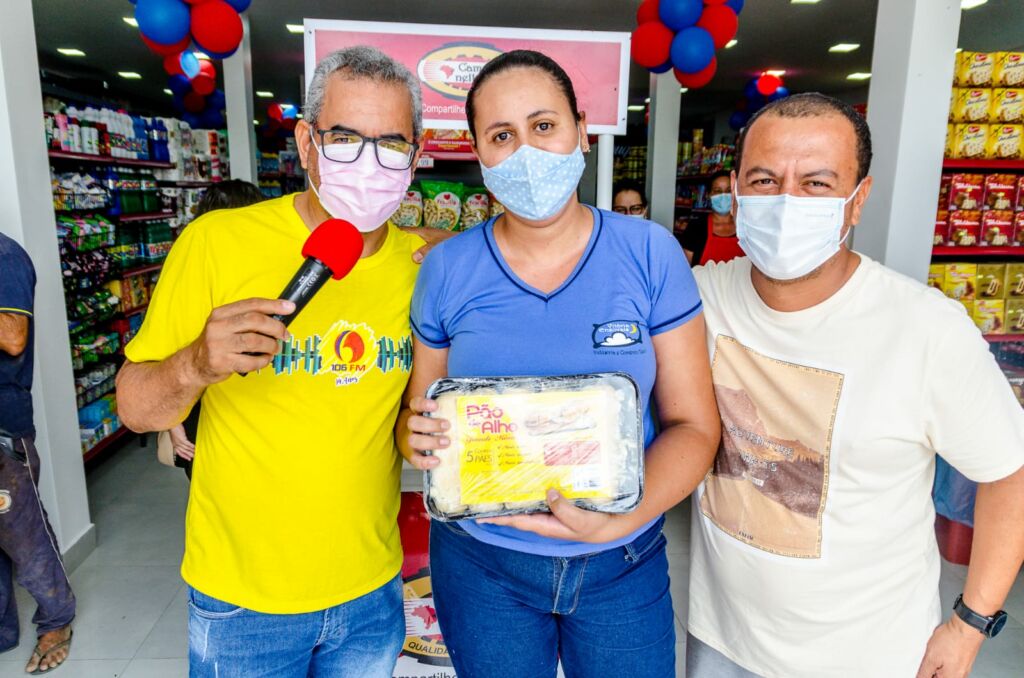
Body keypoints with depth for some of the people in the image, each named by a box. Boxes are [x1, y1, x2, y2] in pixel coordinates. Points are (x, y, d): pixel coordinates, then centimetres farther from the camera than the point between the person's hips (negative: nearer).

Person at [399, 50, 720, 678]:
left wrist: (625, 516, -24)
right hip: (480, 561, 1)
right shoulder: (447, 269, -6)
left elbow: (693, 424, -8)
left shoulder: (650, 254, -9)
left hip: (624, 562, 0)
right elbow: (418, 410, 3)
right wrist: (419, 436, -19)